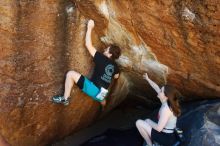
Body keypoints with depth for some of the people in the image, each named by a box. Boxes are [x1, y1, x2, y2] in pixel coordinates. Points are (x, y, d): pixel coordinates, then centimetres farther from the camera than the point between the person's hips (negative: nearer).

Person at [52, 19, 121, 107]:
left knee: (71, 74, -13)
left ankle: (65, 99, -8)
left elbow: (88, 45, -14)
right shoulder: (114, 65, 9)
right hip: (101, 93, 9)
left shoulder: (102, 59, -11)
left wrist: (89, 28, -6)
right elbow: (116, 76, 30)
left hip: (93, 89, -8)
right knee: (102, 101, 47)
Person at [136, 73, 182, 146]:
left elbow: (159, 128, -27)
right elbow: (156, 88, 11)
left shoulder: (165, 109, -28)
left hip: (167, 138, -9)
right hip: (170, 135, 9)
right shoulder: (168, 102, -3)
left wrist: (149, 122, -9)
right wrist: (148, 79, 20)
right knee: (147, 121, 25)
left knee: (139, 123, -6)